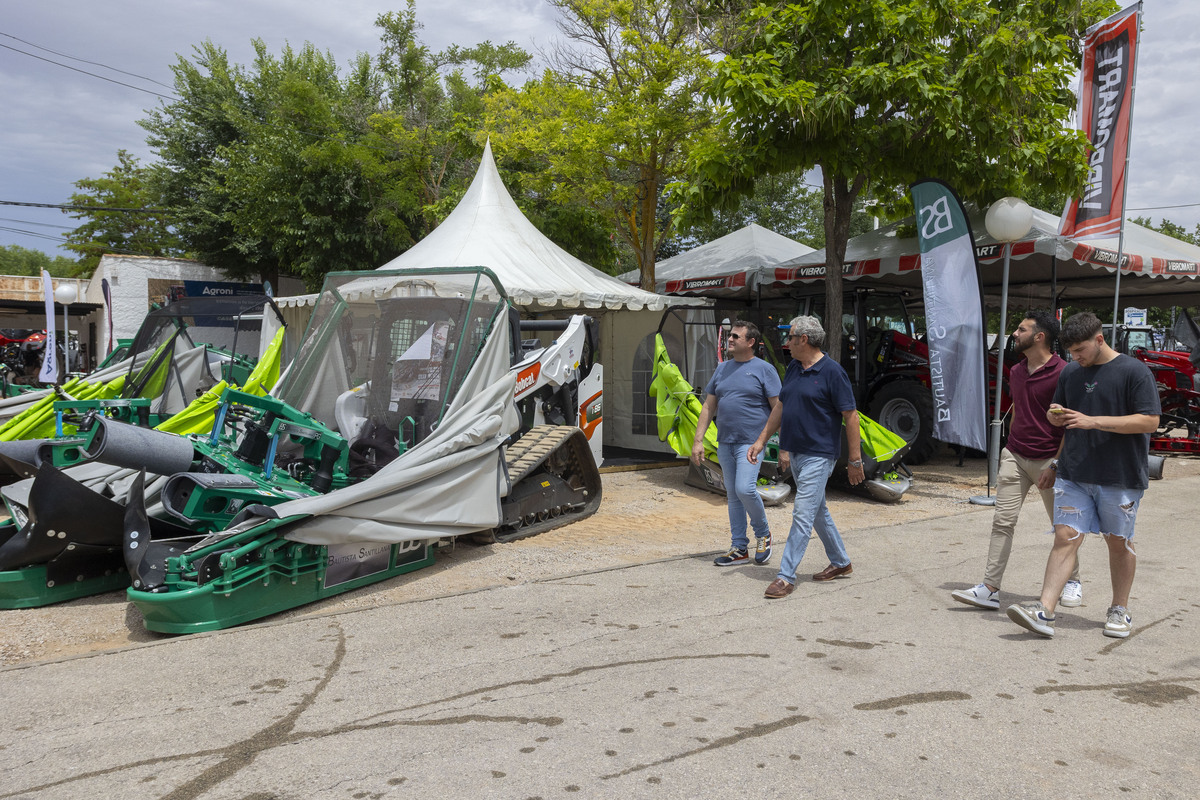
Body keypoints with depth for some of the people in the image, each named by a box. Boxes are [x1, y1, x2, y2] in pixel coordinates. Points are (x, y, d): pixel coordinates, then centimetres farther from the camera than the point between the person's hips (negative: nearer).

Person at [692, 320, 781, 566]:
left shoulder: (764, 369, -3)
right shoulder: (723, 368, 13)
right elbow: (709, 407, 14)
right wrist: (698, 440, 7)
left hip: (751, 441, -6)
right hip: (725, 443, 6)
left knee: (745, 488, -19)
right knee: (733, 495, 9)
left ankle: (763, 534, 7)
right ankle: (739, 548, 18)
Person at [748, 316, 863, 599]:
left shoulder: (832, 371, -14)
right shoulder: (793, 368, 10)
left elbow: (851, 416, -13)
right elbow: (781, 407, 18)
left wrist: (855, 460, -13)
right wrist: (761, 440, 15)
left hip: (818, 455, -9)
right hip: (795, 453, 9)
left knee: (803, 515, -8)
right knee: (818, 511, 18)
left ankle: (786, 576, -5)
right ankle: (840, 563, 33)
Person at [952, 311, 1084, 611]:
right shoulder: (1016, 372, 11)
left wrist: (1056, 465, -16)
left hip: (1048, 460, -6)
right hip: (1014, 456, 6)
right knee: (1003, 521, -2)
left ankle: (1072, 581, 32)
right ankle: (990, 589, -3)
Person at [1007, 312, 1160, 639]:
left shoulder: (1134, 372, -7)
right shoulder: (1070, 373, 11)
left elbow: (1150, 421, -13)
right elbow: (1059, 416, 22)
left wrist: (1093, 421, -20)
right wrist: (1056, 416, -3)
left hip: (1120, 477, -4)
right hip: (1073, 474, 4)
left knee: (1118, 541, 9)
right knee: (1065, 537, -3)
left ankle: (1120, 611, 26)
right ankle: (1044, 611, -9)